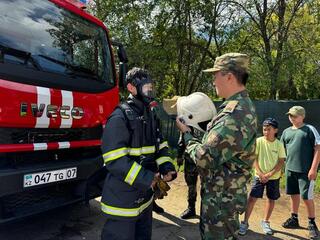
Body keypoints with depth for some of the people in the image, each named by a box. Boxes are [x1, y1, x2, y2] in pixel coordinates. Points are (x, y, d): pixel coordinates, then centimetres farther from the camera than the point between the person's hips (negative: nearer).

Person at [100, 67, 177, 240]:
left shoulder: (151, 116, 9)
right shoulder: (120, 117, -18)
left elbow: (160, 146, 14)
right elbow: (114, 160, -24)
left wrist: (166, 168, -4)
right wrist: (146, 178, -22)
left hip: (145, 196, 8)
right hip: (123, 199, -8)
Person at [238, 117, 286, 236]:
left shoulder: (279, 144, -5)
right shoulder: (258, 141, -8)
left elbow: (281, 162, -4)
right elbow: (254, 159, -6)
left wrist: (269, 174, -13)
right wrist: (260, 174, -14)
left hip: (274, 177, 2)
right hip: (259, 176, -2)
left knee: (271, 199, 11)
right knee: (252, 198, -4)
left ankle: (265, 222, 30)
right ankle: (245, 222, 7)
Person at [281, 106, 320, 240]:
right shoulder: (286, 132, 10)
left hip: (306, 171, -5)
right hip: (290, 169, 5)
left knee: (306, 197, 0)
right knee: (294, 195, 15)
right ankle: (294, 219, 29)